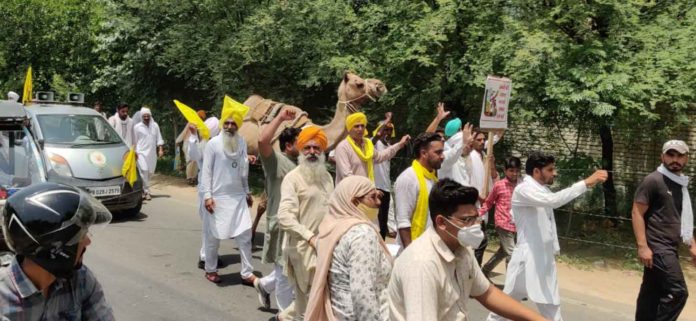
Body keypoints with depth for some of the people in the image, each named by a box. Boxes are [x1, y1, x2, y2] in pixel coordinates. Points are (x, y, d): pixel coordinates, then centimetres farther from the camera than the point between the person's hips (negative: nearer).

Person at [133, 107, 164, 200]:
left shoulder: (155, 126, 9)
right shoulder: (137, 127, 1)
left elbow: (159, 139, 11)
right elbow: (134, 141, 4)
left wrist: (160, 150, 2)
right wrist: (135, 151, -1)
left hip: (152, 153, 4)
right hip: (141, 152, -3)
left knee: (150, 172, 5)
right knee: (144, 171, -16)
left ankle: (143, 189, 21)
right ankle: (146, 191, -12)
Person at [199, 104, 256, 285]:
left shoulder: (242, 143, 5)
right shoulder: (213, 144, -8)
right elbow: (206, 172, -8)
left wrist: (247, 192, 15)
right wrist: (207, 196, -14)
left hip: (238, 196, 4)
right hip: (218, 197, -4)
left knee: (245, 234, 2)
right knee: (214, 236, 8)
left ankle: (247, 273, 9)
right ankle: (210, 270, 26)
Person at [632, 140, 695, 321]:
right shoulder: (653, 181, -8)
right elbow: (637, 213, -13)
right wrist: (642, 246, -21)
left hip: (670, 248, 8)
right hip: (657, 247, -8)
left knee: (652, 293, 10)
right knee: (677, 292, -15)